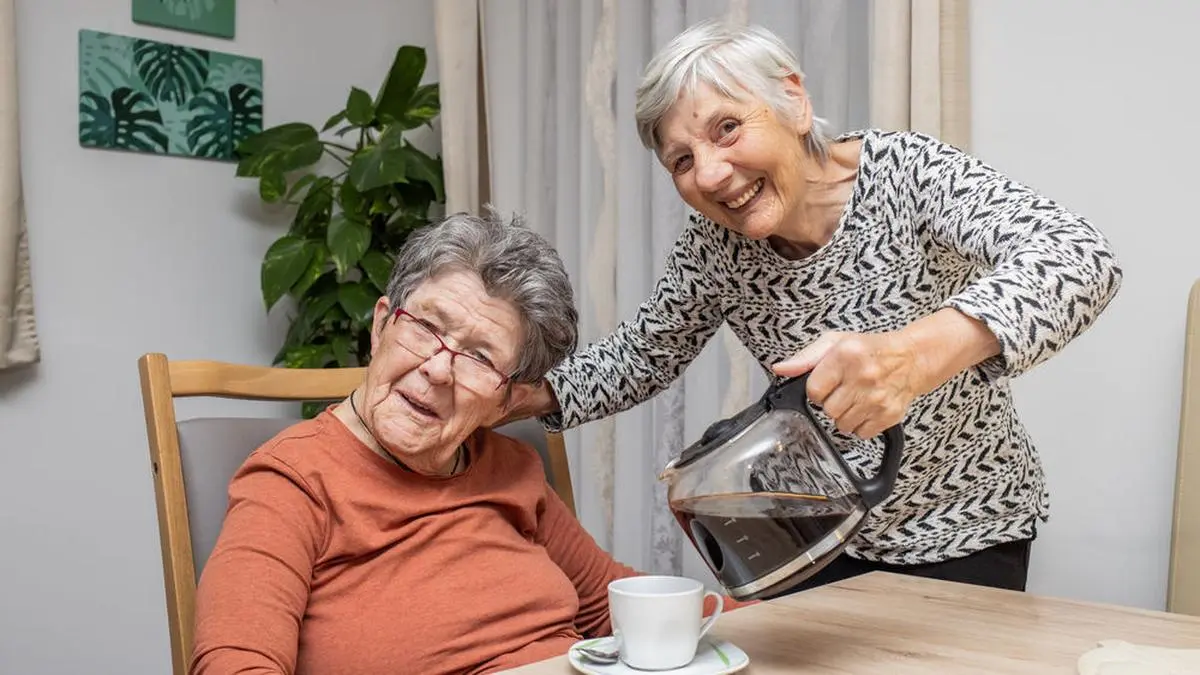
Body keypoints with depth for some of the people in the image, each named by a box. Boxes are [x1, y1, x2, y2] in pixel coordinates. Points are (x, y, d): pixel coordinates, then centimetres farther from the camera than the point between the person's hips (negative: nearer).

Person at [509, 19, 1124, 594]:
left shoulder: (905, 171, -24)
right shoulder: (716, 243, -12)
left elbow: (1083, 258, -39)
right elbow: (640, 358, 2)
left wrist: (916, 352, -57)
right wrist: (524, 396, -18)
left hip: (963, 530, -3)